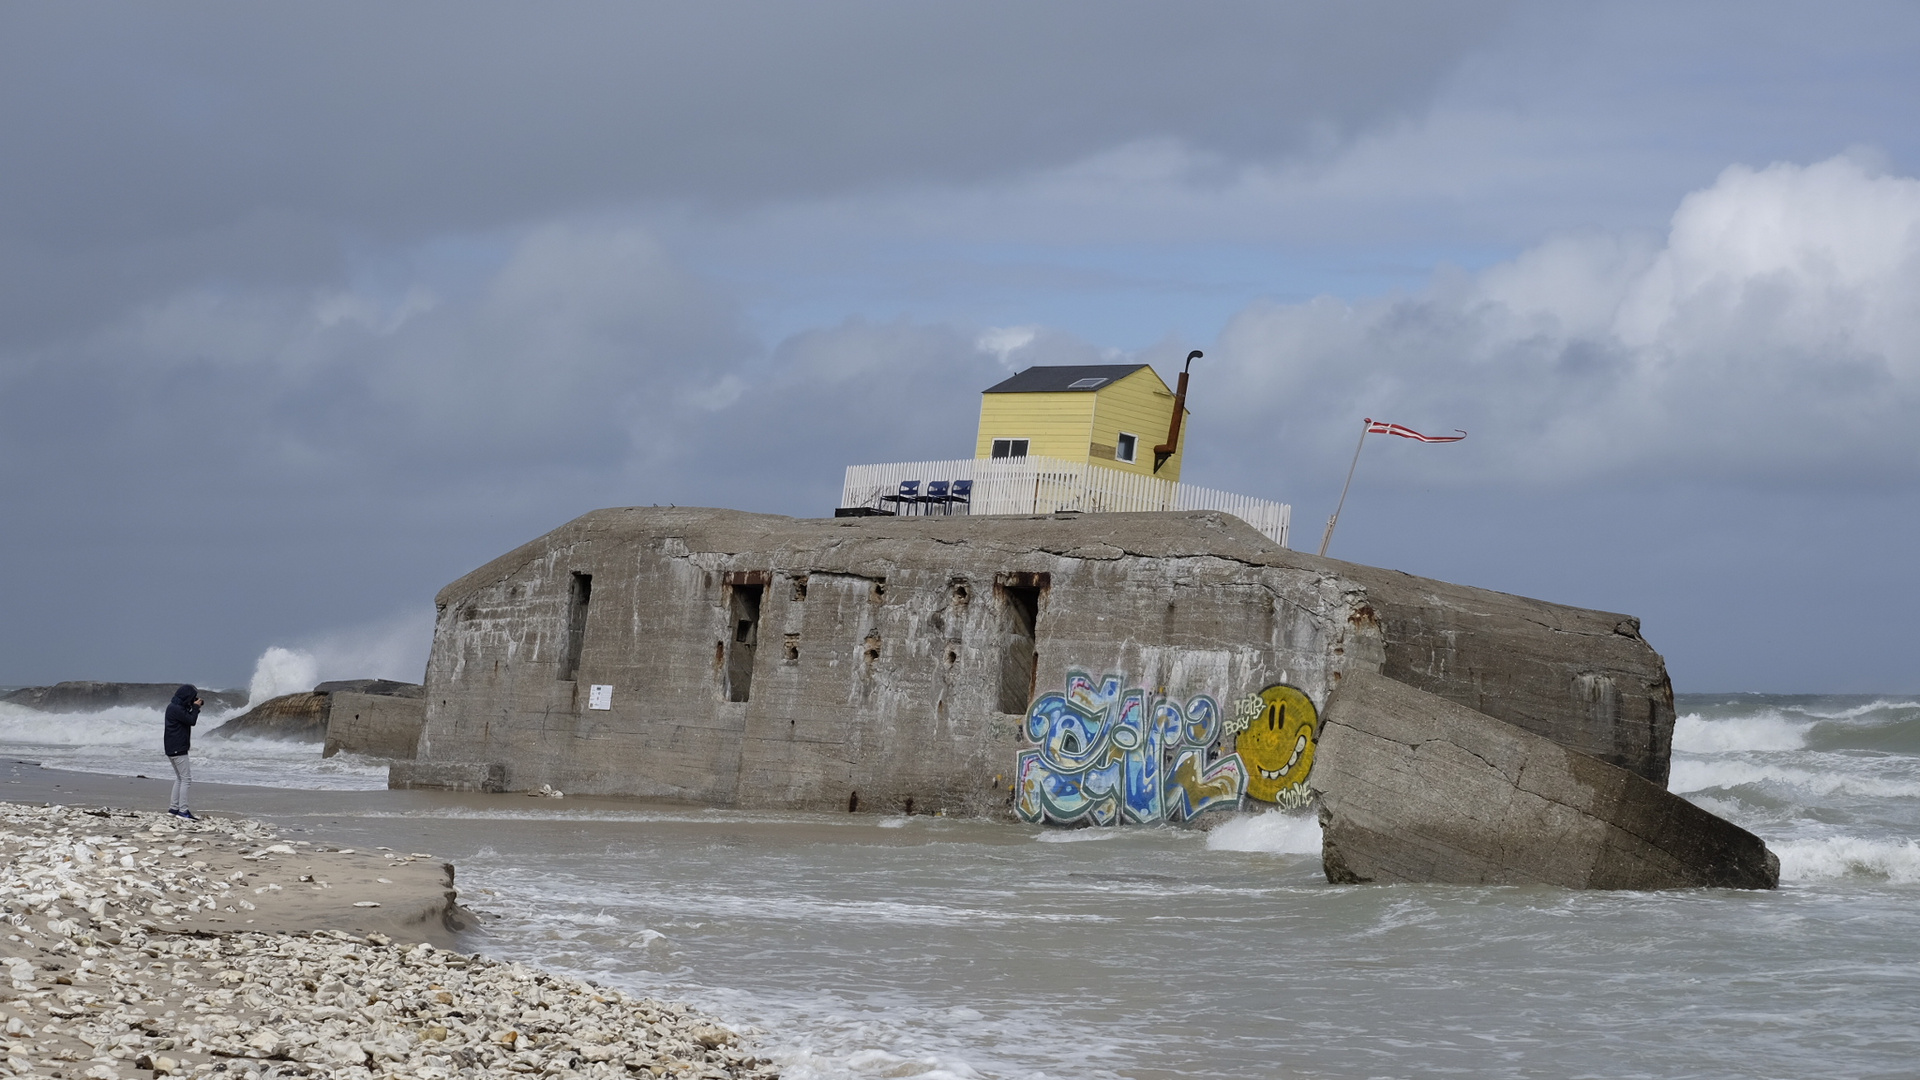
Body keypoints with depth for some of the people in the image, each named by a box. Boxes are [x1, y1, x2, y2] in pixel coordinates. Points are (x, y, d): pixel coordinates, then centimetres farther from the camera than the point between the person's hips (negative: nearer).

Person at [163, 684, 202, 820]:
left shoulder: (175, 707, 14)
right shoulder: (176, 709, -18)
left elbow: (188, 718, 21)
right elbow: (191, 721, -18)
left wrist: (195, 708, 7)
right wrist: (196, 707, -6)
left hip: (174, 749, 11)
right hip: (178, 749, -11)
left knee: (180, 778, 17)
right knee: (186, 779, -9)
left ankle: (174, 808, 19)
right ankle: (183, 810, -12)